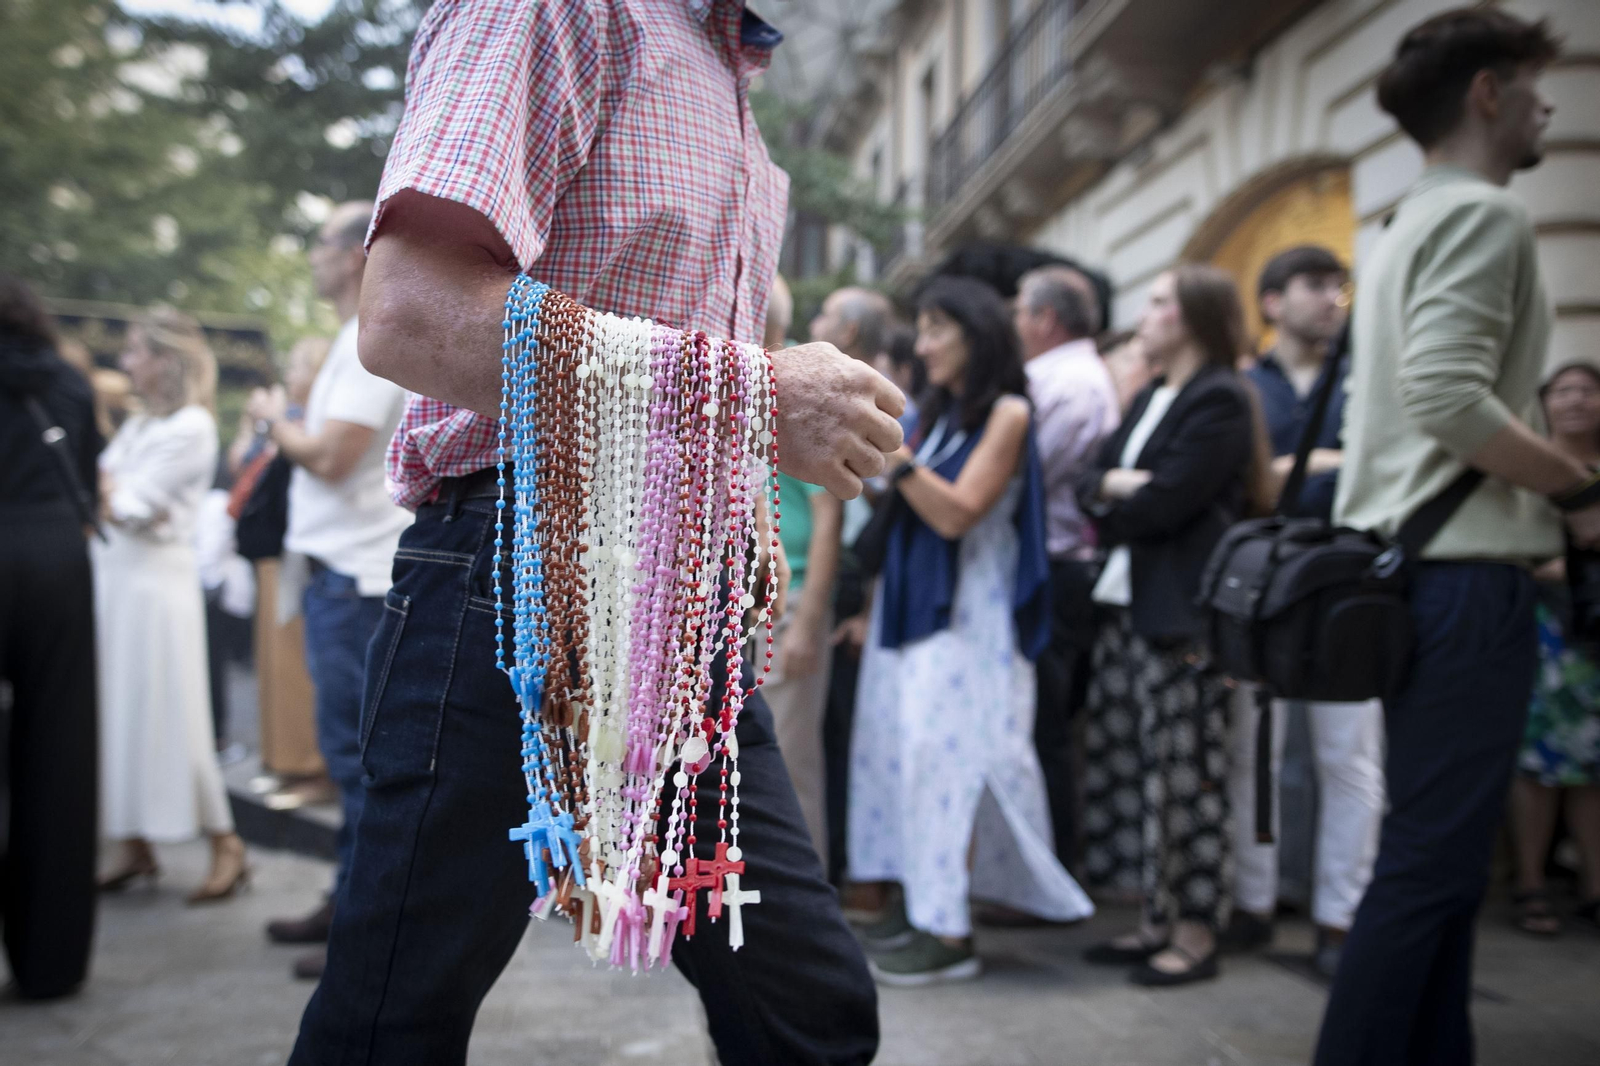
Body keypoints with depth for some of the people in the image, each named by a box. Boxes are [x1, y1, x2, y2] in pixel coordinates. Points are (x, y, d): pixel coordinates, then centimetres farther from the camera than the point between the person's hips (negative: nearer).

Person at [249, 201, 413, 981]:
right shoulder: (360, 340, 19)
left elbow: (332, 456, -20)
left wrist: (275, 419, -4)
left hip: (356, 578, -10)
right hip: (339, 568, 10)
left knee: (358, 751, -6)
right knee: (351, 748, 16)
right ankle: (354, 896, 27)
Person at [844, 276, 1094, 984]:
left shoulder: (1008, 413, -6)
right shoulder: (938, 413, 16)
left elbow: (955, 514, -16)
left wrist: (892, 455, -20)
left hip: (967, 614, -7)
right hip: (911, 606, 7)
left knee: (948, 754, -10)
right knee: (902, 749, 4)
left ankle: (952, 934, -5)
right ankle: (917, 906, 12)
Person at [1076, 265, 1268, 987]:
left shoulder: (1221, 400, -8)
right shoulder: (1150, 398, 19)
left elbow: (1164, 502, -16)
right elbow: (1090, 482, 13)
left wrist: (1110, 519, 1)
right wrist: (1115, 482, -8)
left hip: (1181, 616, -8)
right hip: (1125, 605, 9)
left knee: (1183, 778, -3)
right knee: (1132, 769, 10)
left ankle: (1196, 935, 7)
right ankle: (1158, 918, 21)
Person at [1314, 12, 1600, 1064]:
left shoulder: (1413, 222, 21)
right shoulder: (1484, 213, -9)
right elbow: (1452, 398, -21)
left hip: (1414, 570, 10)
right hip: (1468, 579, -10)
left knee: (1440, 856, 14)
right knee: (1431, 861, -6)